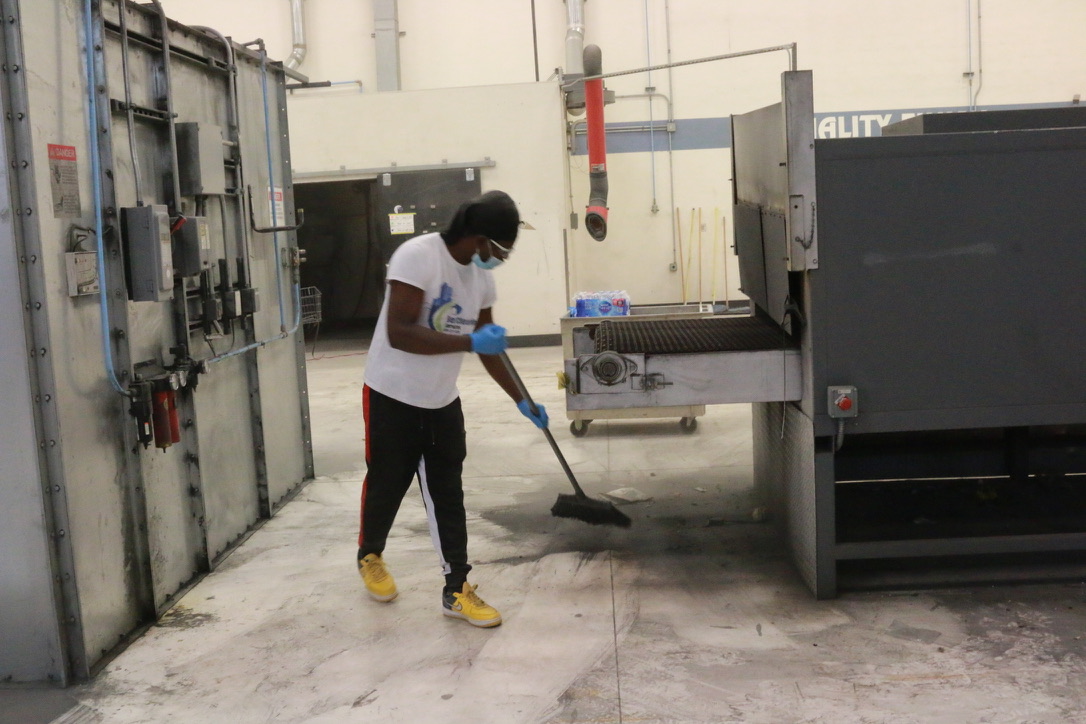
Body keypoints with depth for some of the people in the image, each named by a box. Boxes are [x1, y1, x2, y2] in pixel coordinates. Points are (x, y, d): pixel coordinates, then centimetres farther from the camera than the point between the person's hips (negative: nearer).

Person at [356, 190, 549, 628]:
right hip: (392, 397, -5)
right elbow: (398, 333, -30)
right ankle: (369, 556, 38)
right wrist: (469, 341, -37)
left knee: (447, 493, 5)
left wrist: (521, 400, 12)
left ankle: (456, 590, 11)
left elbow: (487, 348, 12)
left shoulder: (481, 276, 0)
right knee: (387, 485, 11)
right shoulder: (417, 256, -23)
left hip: (442, 400, 6)